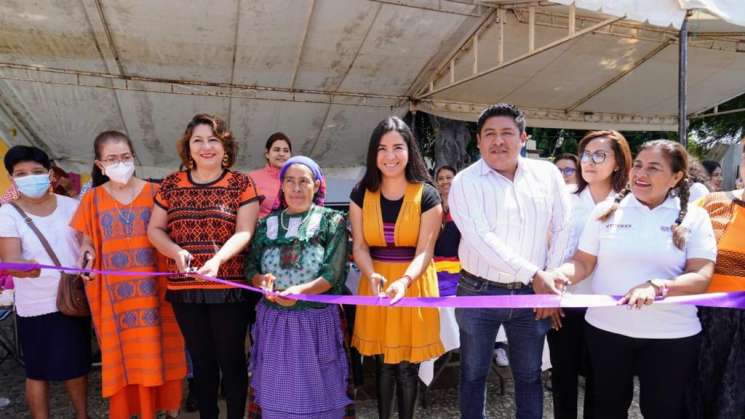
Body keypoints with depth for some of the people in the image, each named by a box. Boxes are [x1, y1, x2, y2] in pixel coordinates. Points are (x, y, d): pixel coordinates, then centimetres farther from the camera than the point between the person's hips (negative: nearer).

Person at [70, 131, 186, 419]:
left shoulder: (154, 193, 0)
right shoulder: (93, 199, 4)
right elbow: (88, 241, 11)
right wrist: (86, 253, -10)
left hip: (155, 287, -1)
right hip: (115, 291, 1)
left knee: (160, 351, 6)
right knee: (123, 354, 9)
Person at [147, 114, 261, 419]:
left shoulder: (241, 184, -2)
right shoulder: (171, 184, 7)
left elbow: (244, 232, -9)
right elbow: (154, 229, 9)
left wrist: (217, 259, -25)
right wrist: (176, 251, -11)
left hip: (230, 287, -3)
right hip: (184, 289, 3)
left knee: (231, 359, 8)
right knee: (201, 360, 16)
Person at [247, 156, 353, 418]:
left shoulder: (332, 221, -4)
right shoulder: (267, 224, 7)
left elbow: (333, 274, -12)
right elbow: (250, 268, 6)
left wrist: (300, 291, -27)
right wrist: (262, 281, -17)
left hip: (316, 320, -3)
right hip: (274, 320, 3)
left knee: (316, 392, 7)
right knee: (276, 393, 13)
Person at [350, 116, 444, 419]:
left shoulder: (427, 195, -8)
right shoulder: (361, 194, 0)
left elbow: (424, 251, -12)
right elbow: (359, 246, -3)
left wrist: (403, 281, -30)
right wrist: (372, 275, -23)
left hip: (414, 283, -2)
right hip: (376, 283, 2)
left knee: (407, 365, 6)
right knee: (383, 362, 13)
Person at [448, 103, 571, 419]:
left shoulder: (547, 174, 1)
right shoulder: (465, 183, -10)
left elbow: (563, 228, 4)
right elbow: (481, 239, -21)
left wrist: (551, 280, -1)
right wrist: (535, 275, -24)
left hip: (531, 294, 3)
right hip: (479, 292, -2)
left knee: (530, 375, 16)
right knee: (473, 373, 14)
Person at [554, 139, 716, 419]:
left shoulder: (694, 217, -2)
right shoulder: (606, 211, 0)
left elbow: (701, 277, -10)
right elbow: (583, 263, 0)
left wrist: (656, 286, -27)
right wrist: (559, 275, -21)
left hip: (672, 335, -1)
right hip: (606, 328, 1)